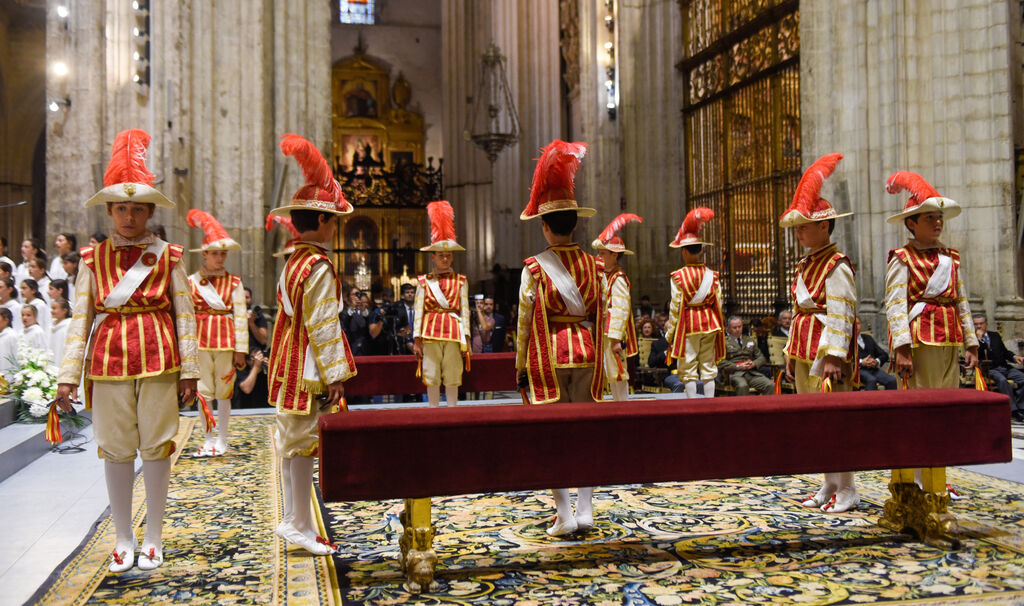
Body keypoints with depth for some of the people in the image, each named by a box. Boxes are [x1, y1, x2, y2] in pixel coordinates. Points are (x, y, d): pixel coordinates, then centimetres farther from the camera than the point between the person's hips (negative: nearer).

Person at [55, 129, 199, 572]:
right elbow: (81, 319, 5)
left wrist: (188, 370, -2)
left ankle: (153, 538, 17)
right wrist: (67, 375, -1)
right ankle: (124, 539, 20)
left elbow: (184, 315, 2)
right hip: (108, 361, 1)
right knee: (116, 450, 7)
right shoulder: (93, 258, 6)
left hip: (158, 361, -1)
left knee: (156, 447, 4)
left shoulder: (168, 255, 3)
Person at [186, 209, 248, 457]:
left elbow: (241, 317, 0)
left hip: (226, 341, -1)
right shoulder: (191, 281, 4)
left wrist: (240, 350, -4)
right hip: (200, 341, 1)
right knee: (203, 391, 5)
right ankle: (208, 438, 18)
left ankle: (222, 441, 17)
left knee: (223, 392, 5)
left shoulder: (234, 282, 3)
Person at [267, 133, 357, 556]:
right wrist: (335, 375, -16)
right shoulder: (319, 267, -17)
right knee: (304, 443, -2)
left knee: (291, 441, 15)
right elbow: (322, 326, -20)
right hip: (309, 369, -10)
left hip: (289, 365, 10)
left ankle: (291, 520, 25)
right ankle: (301, 527, 7)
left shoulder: (293, 261, 11)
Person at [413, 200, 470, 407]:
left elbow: (465, 310, 5)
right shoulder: (424, 281, 7)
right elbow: (418, 311, 3)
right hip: (430, 332, 0)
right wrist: (417, 339, -3)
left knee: (452, 378, 3)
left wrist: (466, 337, -2)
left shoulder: (460, 281, 8)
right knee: (431, 377, 3)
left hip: (454, 332, 0)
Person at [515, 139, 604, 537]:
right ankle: (585, 511, 13)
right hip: (586, 354, 4)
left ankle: (564, 515, 3)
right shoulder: (592, 266, 3)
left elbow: (525, 322, -6)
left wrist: (521, 367, 3)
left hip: (548, 356, -3)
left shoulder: (535, 268, -8)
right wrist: (598, 360, 15)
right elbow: (600, 317, 6)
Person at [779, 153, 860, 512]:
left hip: (827, 350, -9)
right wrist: (792, 353, 17)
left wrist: (834, 356, -21)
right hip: (805, 351, 9)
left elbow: (841, 316, -16)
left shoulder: (836, 266, -11)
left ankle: (846, 492, 5)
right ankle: (829, 485, 23)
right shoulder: (805, 266, 16)